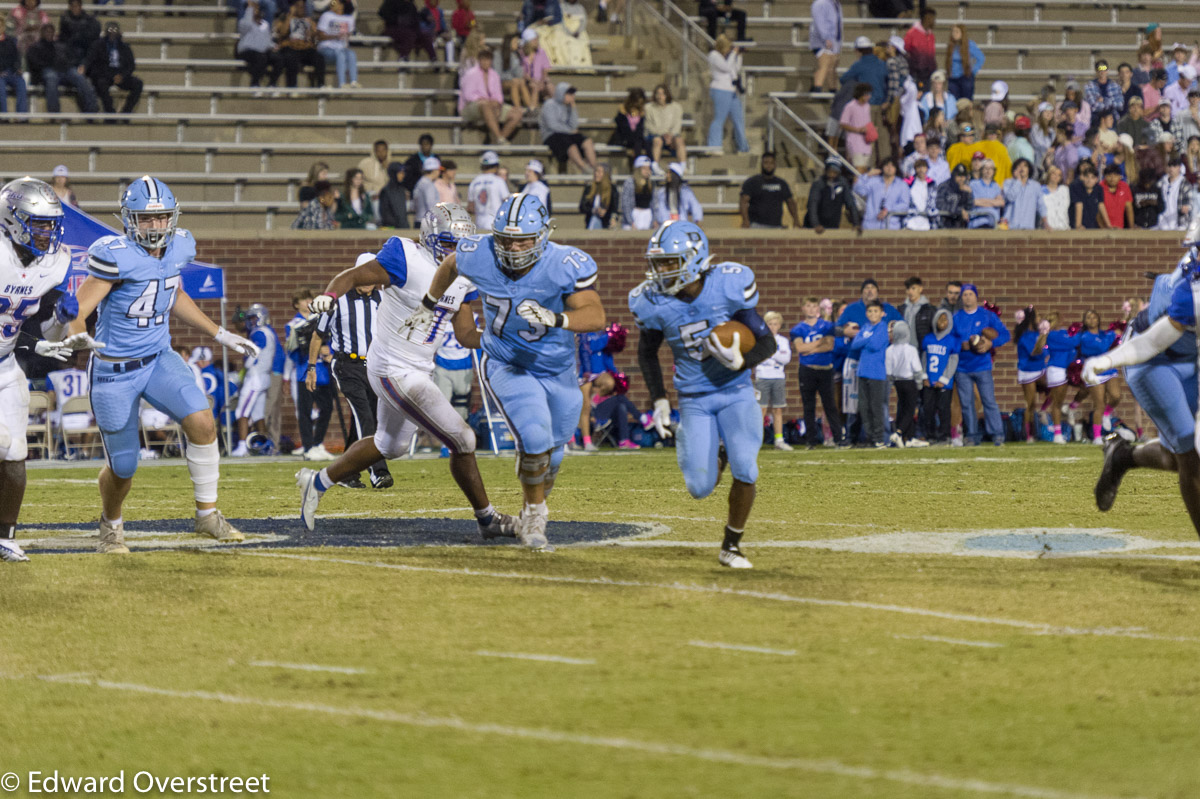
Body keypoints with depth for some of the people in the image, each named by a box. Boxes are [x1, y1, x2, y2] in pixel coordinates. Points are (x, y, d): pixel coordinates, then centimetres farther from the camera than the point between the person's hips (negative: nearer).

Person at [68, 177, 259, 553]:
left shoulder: (176, 249, -1)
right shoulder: (117, 257, -22)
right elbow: (77, 313, -22)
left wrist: (221, 335, 20)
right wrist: (78, 340, -45)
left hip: (160, 359, 5)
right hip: (116, 371, -5)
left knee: (202, 422, -19)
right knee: (123, 468, 5)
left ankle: (207, 515, -2)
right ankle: (111, 526, 36)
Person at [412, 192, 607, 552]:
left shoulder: (567, 265, -26)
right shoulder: (479, 256, -19)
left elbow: (596, 316, -32)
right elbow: (450, 265, 5)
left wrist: (554, 318, -50)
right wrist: (429, 304, 20)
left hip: (558, 371, 1)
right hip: (507, 367, -1)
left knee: (550, 454, 16)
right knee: (534, 438, -22)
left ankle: (531, 518, 42)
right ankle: (535, 515, 1)